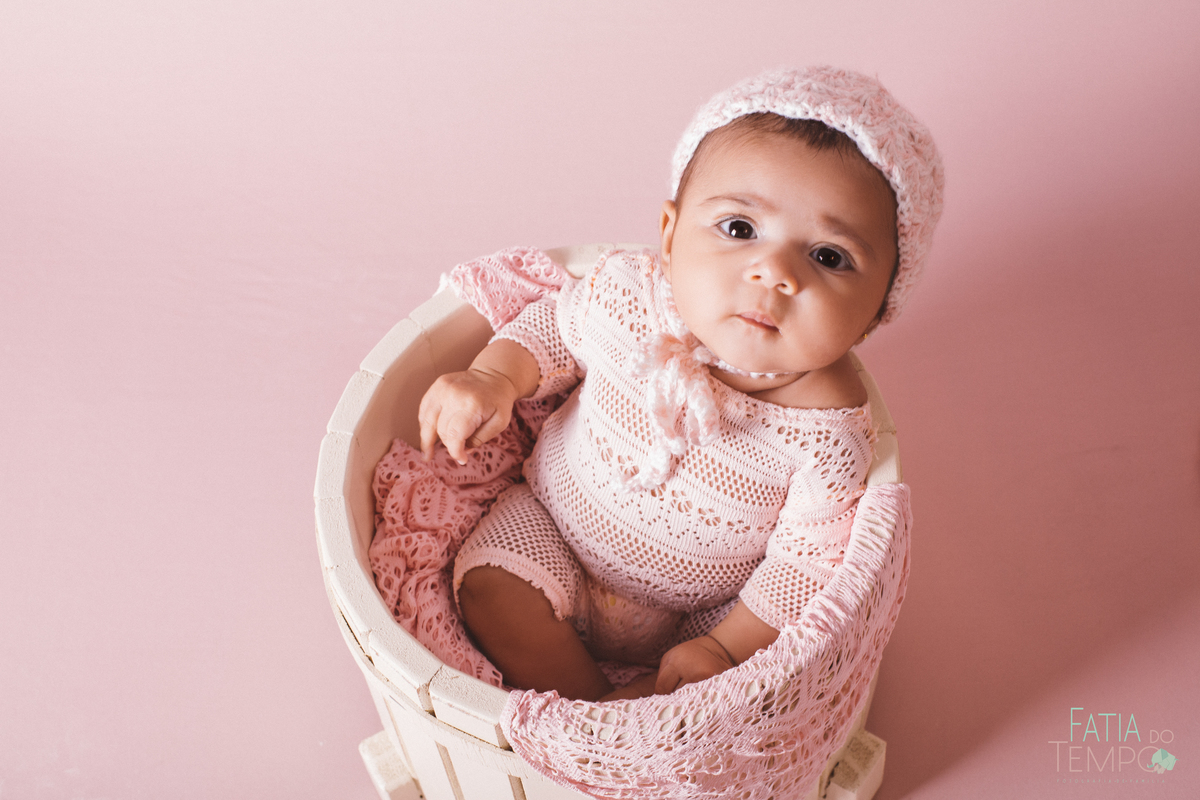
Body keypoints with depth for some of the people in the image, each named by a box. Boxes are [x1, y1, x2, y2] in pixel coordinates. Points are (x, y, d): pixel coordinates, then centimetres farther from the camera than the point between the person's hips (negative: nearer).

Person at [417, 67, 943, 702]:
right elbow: (553, 324, -2)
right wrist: (494, 379, -19)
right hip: (556, 524, 2)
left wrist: (725, 647, -19)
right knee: (491, 589, -15)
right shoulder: (627, 297, -25)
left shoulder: (829, 431, -30)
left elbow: (808, 560, -18)